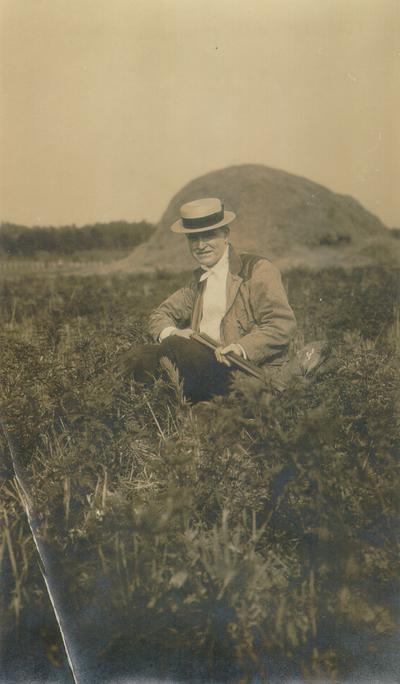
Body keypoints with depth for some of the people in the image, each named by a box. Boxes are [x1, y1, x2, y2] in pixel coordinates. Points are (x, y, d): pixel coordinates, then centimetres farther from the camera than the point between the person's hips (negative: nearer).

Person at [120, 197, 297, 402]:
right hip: (202, 362, 6)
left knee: (176, 347, -29)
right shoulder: (198, 279, 21)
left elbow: (283, 324, -8)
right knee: (138, 356, -16)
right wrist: (170, 333, -4)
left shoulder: (257, 269, 1)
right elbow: (160, 314, 21)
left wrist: (242, 348, -23)